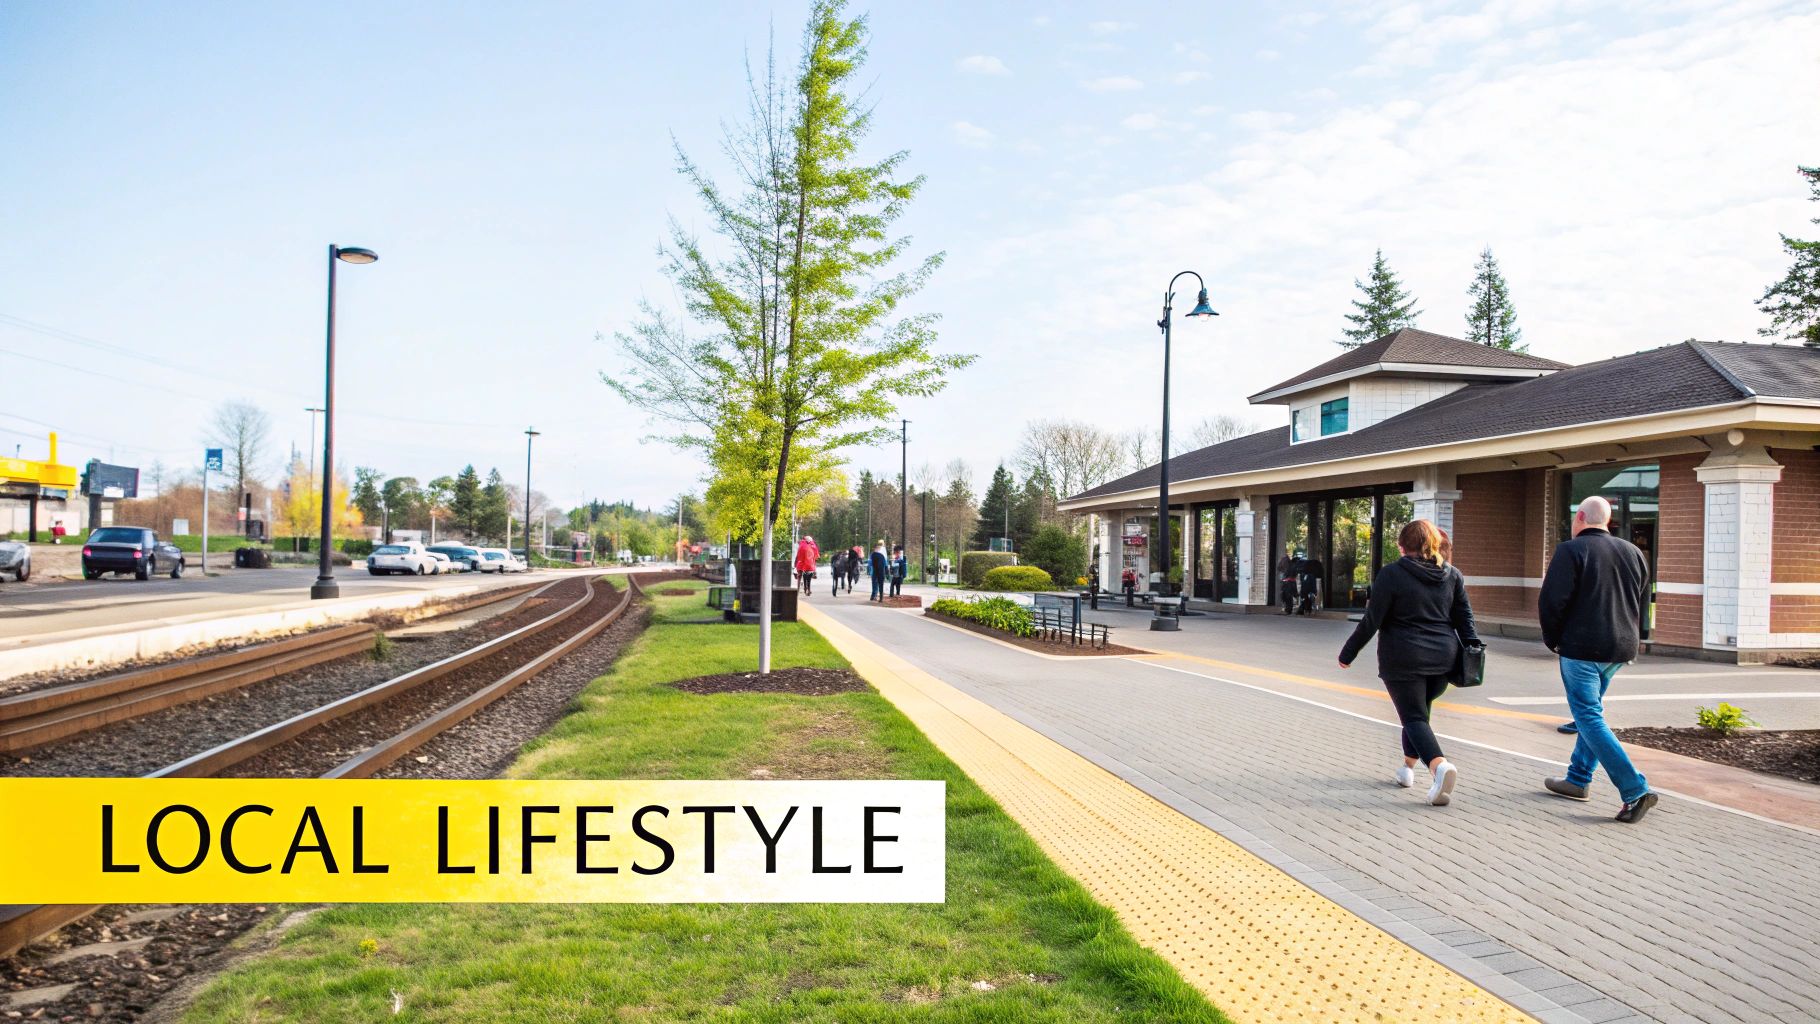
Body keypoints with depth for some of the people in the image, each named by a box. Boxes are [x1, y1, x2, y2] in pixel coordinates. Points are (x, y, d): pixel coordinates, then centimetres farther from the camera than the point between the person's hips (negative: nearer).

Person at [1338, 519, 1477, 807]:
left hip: (1403, 660, -5)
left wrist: (1348, 653, -1)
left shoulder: (1391, 574, -8)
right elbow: (1465, 620, 7)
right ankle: (1408, 768, 27)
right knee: (1420, 710, 21)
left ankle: (1439, 765, -26)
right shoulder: (1453, 575, 7)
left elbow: (1371, 621, -9)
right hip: (1443, 659, 5)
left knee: (1414, 716, -3)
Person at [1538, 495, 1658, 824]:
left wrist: (1552, 639, 0)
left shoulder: (1571, 550, -10)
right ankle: (1578, 781, 26)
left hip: (1582, 648, -8)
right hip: (1620, 649, 8)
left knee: (1590, 718, -6)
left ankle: (1635, 791, -14)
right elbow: (1643, 604, 18)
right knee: (1591, 711, 20)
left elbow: (1552, 602, -15)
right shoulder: (1633, 552, 12)